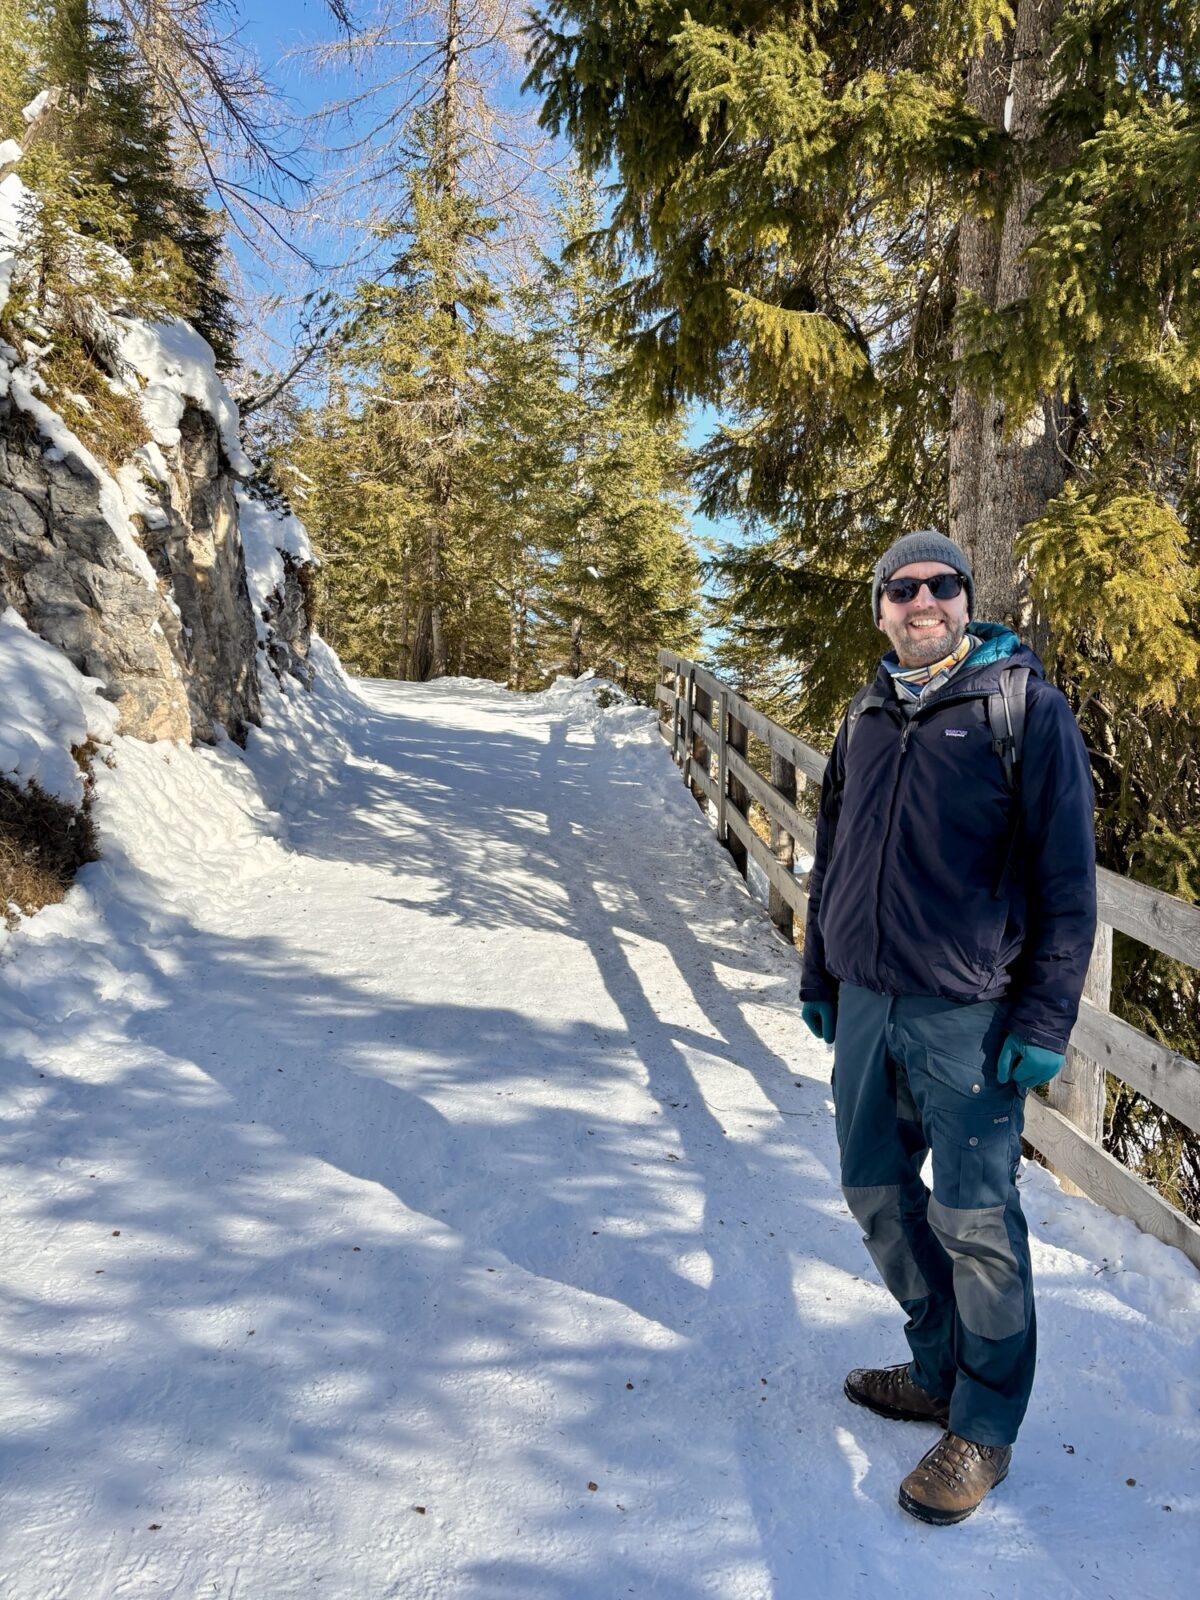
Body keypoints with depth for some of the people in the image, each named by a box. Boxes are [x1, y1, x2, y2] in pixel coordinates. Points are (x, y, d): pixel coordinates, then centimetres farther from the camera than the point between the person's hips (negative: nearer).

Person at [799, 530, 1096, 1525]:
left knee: (974, 1219, 3)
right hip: (866, 1003, 6)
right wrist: (818, 977, 17)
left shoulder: (1024, 706, -7)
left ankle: (984, 1427, 23)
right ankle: (940, 1370, 35)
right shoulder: (868, 716, 10)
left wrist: (1046, 1020, -13)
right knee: (878, 1194, 14)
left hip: (968, 1014, -6)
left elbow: (1066, 875, -9)